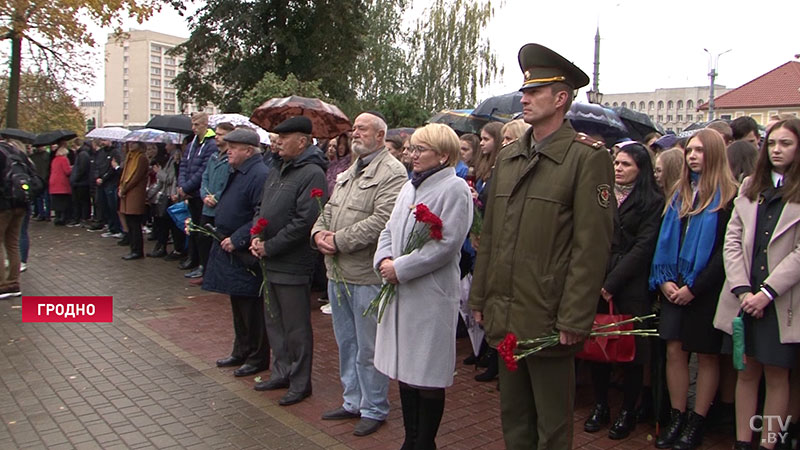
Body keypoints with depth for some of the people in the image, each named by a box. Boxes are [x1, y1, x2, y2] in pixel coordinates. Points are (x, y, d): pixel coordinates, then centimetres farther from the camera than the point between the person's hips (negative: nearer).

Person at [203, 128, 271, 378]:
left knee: (252, 308, 1)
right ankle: (241, 352, 33)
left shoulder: (260, 175, -19)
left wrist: (237, 239, -23)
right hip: (230, 249, 10)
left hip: (246, 253, -10)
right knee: (238, 305, 19)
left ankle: (258, 358, 14)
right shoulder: (237, 173, 13)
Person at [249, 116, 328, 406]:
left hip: (293, 265, -9)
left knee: (296, 327, 3)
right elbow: (262, 209, 20)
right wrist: (256, 237, 1)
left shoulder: (312, 173, -15)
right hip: (270, 262, 9)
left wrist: (270, 247, -17)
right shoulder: (277, 172, 15)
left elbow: (305, 221, -22)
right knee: (274, 322, 19)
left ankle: (300, 383, 18)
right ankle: (281, 373, 34)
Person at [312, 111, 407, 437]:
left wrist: (339, 240, -19)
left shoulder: (392, 172, -12)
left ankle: (374, 409, 20)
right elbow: (329, 209, 18)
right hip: (337, 271, 9)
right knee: (346, 343, 19)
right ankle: (353, 401, 34)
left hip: (367, 275, -9)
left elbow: (382, 221, -23)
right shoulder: (349, 172, 17)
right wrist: (319, 232, -4)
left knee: (368, 348, 4)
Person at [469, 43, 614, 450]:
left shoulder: (587, 157, -8)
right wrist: (480, 298, 12)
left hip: (548, 318, -6)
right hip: (504, 316, 6)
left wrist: (573, 320, -15)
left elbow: (592, 245, -13)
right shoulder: (508, 157, 12)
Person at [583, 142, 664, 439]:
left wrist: (612, 282, -12)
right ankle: (600, 406, 21)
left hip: (631, 285, -3)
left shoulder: (652, 201, -1)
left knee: (630, 347, 4)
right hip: (597, 283, 3)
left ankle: (628, 411, 18)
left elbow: (643, 247, -7)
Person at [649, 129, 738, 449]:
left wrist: (694, 287, -15)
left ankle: (697, 423, 16)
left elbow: (726, 250, -11)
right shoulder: (680, 193, 11)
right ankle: (677, 418, 15)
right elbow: (665, 238, 9)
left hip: (705, 290, -5)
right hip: (674, 288, 5)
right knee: (675, 351, 5)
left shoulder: (728, 197, -6)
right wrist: (664, 280, -3)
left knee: (706, 356, 6)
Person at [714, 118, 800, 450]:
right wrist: (742, 289, -6)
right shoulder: (750, 186, 12)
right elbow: (732, 239, 5)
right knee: (746, 372, 8)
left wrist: (767, 292, -14)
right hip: (744, 297, 3)